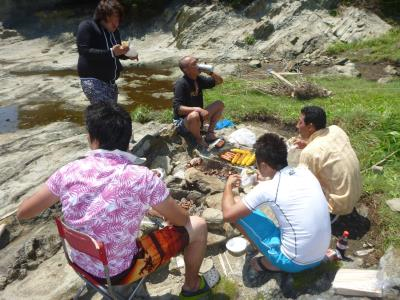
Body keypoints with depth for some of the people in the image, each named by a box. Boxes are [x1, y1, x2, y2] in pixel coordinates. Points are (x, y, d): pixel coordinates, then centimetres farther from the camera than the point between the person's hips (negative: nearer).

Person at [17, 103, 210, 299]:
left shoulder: (69, 172, -16)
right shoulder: (142, 178, -27)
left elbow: (22, 212, -1)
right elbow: (181, 220, -12)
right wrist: (165, 212, 11)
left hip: (80, 263, 5)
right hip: (120, 271, -4)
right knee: (198, 226, 7)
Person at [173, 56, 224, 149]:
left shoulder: (199, 79, -1)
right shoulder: (181, 84, -22)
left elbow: (220, 81, 9)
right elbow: (178, 108, -29)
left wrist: (210, 72, -10)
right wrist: (198, 109, -38)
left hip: (198, 115, 7)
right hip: (182, 121, -7)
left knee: (219, 104, -1)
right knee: (194, 115, -40)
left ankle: (210, 134, 3)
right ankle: (199, 139, -10)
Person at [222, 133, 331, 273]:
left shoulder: (267, 189, -20)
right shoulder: (305, 172, -2)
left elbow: (228, 214, -14)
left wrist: (228, 185, 2)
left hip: (293, 262, -6)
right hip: (319, 257, 7)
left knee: (237, 203, -3)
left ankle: (269, 263, 9)